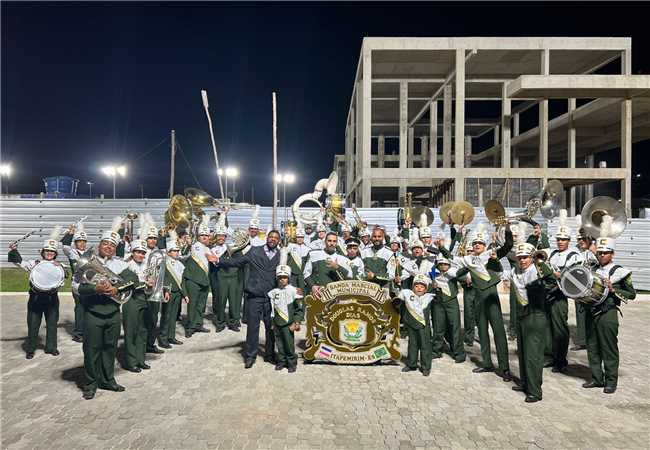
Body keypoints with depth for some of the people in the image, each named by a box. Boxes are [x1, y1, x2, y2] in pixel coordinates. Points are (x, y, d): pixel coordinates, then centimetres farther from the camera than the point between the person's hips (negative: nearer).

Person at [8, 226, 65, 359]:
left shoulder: (58, 266, 2)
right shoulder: (34, 263, 3)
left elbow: (61, 281, -5)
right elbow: (19, 261, -8)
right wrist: (13, 250, -21)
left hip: (51, 298, 0)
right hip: (35, 297, 0)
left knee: (52, 323, 8)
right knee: (33, 324, 7)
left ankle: (51, 347, 22)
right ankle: (30, 349, 22)